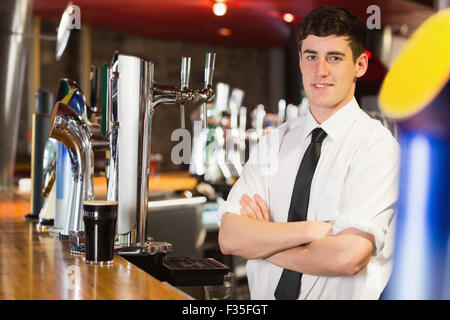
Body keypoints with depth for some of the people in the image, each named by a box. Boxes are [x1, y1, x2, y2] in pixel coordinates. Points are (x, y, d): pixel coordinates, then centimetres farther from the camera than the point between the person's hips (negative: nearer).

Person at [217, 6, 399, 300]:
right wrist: (315, 229, -14)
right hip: (264, 297, 3)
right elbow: (229, 237, -3)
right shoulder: (274, 143, 7)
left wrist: (262, 240, -6)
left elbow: (349, 256, -18)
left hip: (340, 294, -3)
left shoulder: (377, 145, -7)